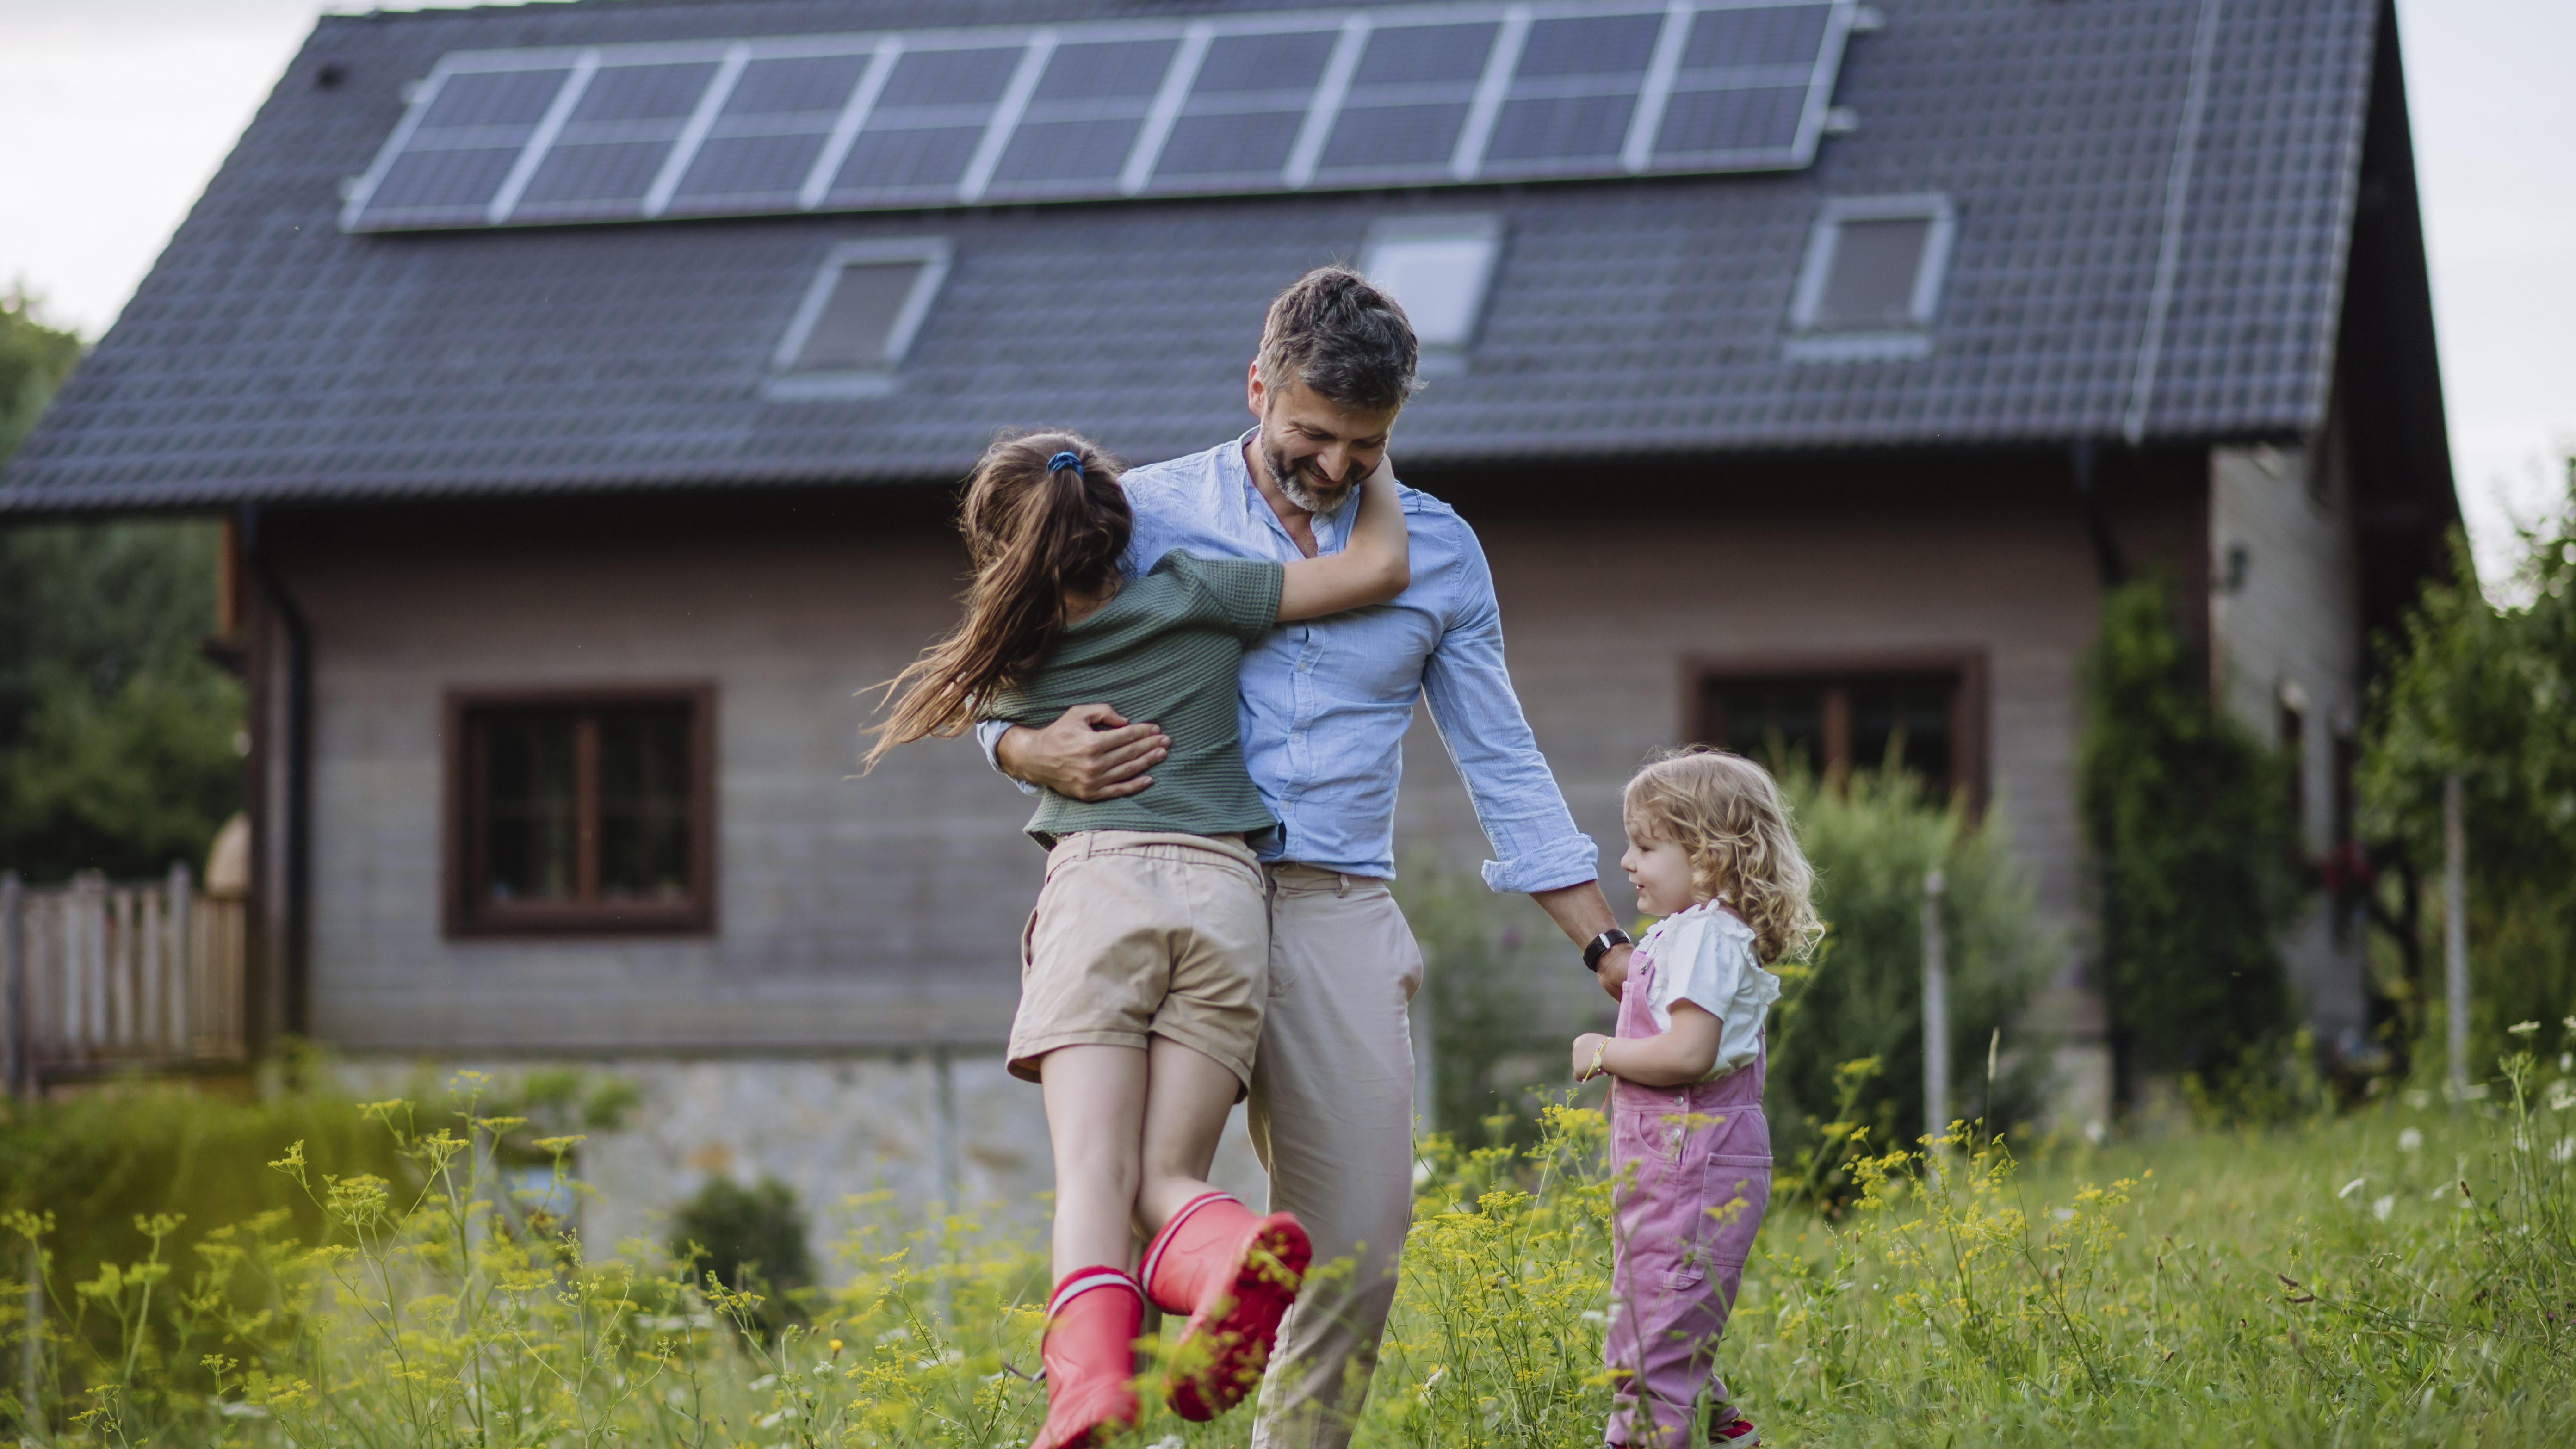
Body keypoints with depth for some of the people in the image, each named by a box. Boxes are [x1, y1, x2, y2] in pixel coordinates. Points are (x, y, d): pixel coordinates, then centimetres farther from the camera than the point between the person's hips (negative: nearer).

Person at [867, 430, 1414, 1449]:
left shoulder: (1020, 660, 16)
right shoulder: (1193, 596, 10)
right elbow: (1379, 567, 8)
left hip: (1098, 887, -1)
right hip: (1225, 894, 1)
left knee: (1095, 1169, -12)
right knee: (1165, 1180, -2)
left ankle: (1089, 1366, -40)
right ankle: (1241, 1258, -38)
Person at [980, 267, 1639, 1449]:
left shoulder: (1438, 552, 13)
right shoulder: (1148, 513, 6)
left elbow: (1503, 766, 17)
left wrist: (1608, 948, 11)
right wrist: (1048, 757, -15)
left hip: (1338, 916, 3)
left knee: (1355, 1248, 0)